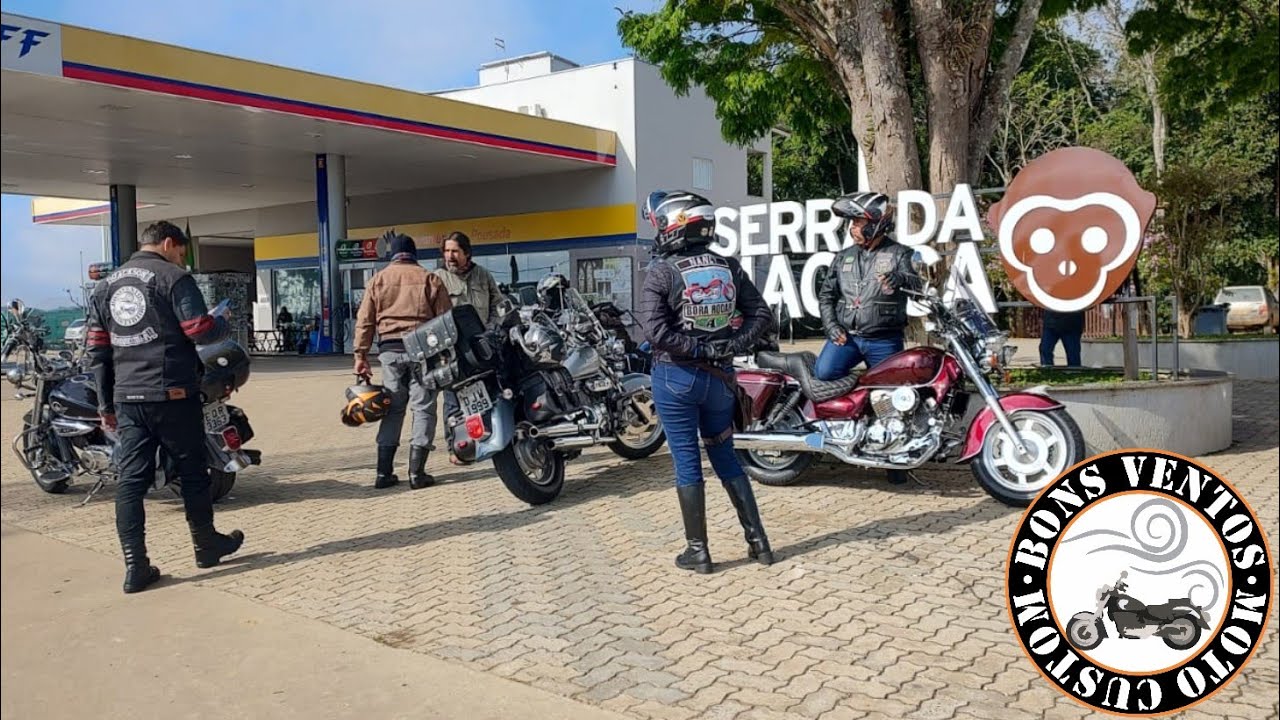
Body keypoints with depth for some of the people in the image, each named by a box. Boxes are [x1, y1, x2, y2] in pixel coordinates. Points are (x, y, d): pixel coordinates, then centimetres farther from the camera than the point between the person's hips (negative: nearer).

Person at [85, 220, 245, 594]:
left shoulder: (106, 286, 16)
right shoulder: (174, 278, -5)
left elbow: (97, 349, 15)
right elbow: (200, 331, -14)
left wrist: (106, 404, 18)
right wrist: (224, 324, 9)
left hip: (126, 398, 6)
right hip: (172, 395, -5)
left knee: (131, 479, 4)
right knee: (192, 472, 9)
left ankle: (135, 566, 1)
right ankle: (207, 546, 23)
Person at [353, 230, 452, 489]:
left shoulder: (379, 279, 8)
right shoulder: (430, 279, 4)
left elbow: (364, 320, 5)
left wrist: (361, 355, 7)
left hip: (390, 349, 2)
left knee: (393, 409, 10)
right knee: (422, 408, 3)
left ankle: (384, 472, 9)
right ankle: (417, 473, -1)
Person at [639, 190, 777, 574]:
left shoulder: (662, 272, -11)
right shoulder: (729, 267, 4)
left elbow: (656, 332, -22)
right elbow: (761, 316, 2)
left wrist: (695, 349, -14)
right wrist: (730, 345, -6)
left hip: (676, 378, -5)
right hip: (721, 376, 5)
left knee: (687, 463, 4)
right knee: (725, 457, 16)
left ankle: (698, 551, 11)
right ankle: (758, 539, 19)